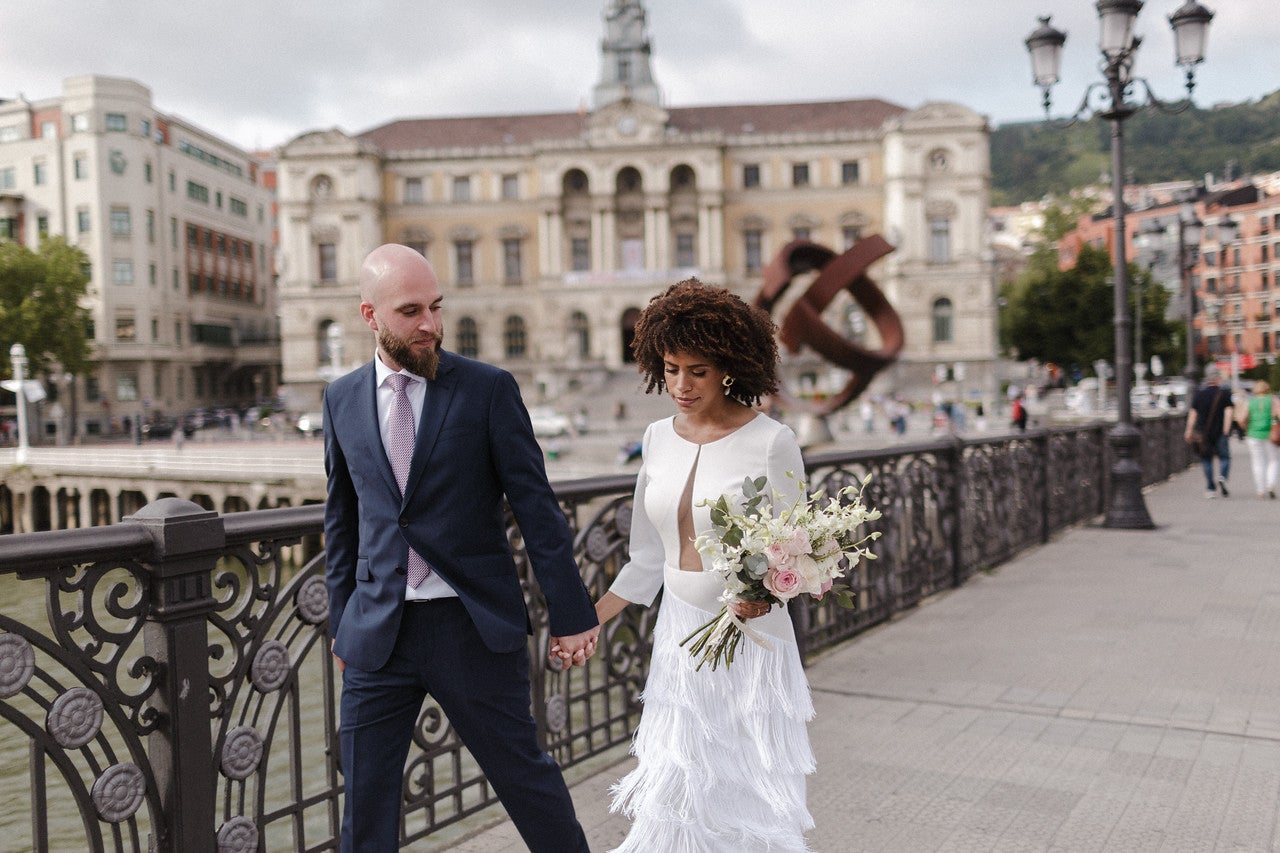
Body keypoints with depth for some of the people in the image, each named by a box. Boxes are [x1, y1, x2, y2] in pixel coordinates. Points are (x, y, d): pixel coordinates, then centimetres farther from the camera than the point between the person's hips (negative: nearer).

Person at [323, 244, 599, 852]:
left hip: (474, 626, -3)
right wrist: (342, 628, 15)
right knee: (365, 803, 11)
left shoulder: (488, 388, -5)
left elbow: (535, 506, -6)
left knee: (523, 774, 10)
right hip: (377, 635, 3)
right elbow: (342, 522, 13)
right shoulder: (342, 399, 6)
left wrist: (571, 613, -7)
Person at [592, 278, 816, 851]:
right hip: (679, 637, 5)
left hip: (748, 639, -4)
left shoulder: (771, 443, -11)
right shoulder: (659, 439, 5)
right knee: (673, 798, 7)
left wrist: (765, 592, -27)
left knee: (744, 802, 3)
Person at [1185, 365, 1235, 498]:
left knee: (1206, 459, 8)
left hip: (1203, 432, 2)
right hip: (1220, 432, -2)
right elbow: (1228, 412, -9)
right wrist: (1225, 430, -9)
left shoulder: (1199, 394, 3)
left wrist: (1189, 431, 5)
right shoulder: (1225, 394, -2)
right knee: (1224, 457, 9)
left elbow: (1192, 414, 2)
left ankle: (1211, 488, 6)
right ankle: (1222, 477, -20)